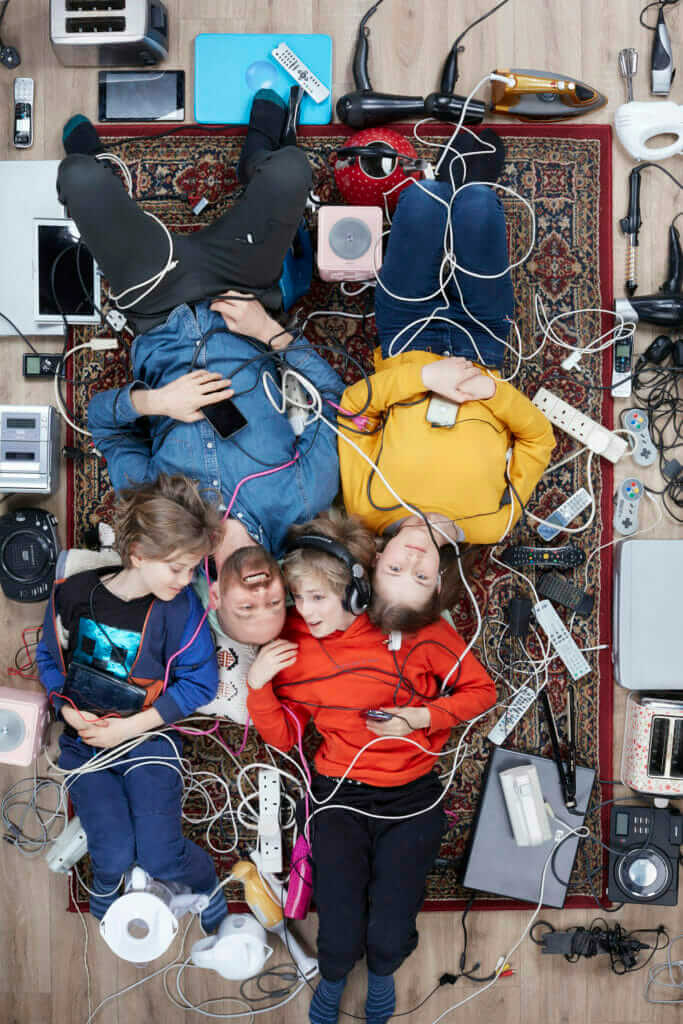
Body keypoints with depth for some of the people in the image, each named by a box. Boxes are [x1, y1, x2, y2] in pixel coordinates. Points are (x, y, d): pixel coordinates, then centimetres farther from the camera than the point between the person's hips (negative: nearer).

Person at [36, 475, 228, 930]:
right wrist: (68, 709, -11)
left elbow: (199, 682, -10)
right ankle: (106, 876, 23)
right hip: (85, 739, 1)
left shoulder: (180, 606, -13)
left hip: (147, 737, -1)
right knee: (116, 854, -15)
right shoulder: (74, 593, -8)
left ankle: (208, 882, 21)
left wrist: (130, 727, -16)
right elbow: (49, 658, 7)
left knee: (161, 858, -13)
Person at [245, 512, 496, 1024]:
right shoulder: (295, 640, -2)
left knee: (390, 936, -10)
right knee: (340, 938, -11)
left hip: (412, 796, -1)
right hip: (339, 794, 1)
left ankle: (382, 970, 31)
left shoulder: (414, 628, -11)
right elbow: (284, 735, 5)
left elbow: (480, 689, -1)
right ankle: (333, 976, 30)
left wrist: (420, 717, -16)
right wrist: (257, 684, -12)